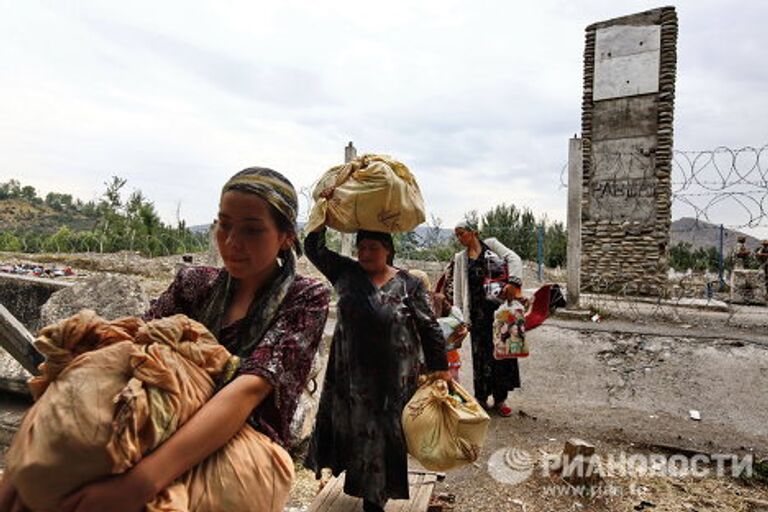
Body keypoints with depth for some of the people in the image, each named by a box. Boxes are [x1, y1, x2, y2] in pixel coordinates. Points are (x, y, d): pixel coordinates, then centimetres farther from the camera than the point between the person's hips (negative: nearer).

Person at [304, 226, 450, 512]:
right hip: (350, 372, 3)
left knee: (384, 433, 9)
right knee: (353, 429, 15)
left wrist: (440, 367, -5)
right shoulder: (346, 273, 0)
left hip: (394, 376, -2)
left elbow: (429, 328, -4)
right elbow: (314, 248, 0)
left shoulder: (408, 284, -7)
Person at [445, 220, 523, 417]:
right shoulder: (460, 258, 14)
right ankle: (481, 398, 15)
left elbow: (513, 259, -6)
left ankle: (500, 399, 14)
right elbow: (457, 289, 11)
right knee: (481, 353, 2)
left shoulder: (491, 244, 7)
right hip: (478, 310, 2)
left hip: (499, 305, -1)